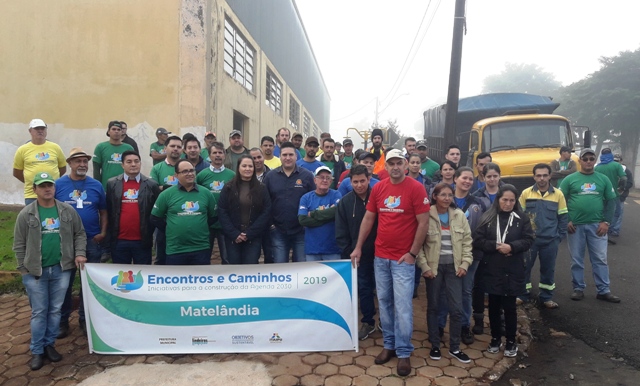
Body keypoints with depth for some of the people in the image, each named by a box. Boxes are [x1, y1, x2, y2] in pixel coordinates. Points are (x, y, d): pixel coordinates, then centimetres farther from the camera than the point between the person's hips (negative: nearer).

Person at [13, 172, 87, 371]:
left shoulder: (68, 211, 1)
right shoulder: (26, 214, -4)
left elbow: (79, 234, 9)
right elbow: (19, 245, 0)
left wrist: (79, 253, -5)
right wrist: (24, 269, -1)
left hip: (61, 269, 2)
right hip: (35, 271, -2)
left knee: (55, 310, 11)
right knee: (39, 312, 5)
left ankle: (49, 345, 26)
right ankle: (37, 351, 18)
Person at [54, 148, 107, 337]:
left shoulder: (96, 185, 1)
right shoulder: (59, 184, -2)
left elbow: (103, 211, 7)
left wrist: (103, 232, -4)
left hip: (92, 241, 1)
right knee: (65, 282, 8)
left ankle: (85, 318, 25)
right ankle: (62, 320, 22)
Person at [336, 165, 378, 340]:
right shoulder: (345, 202, -1)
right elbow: (341, 232, 0)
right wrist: (348, 252, -5)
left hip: (379, 252, -1)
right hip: (359, 254, 2)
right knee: (364, 288, 9)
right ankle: (368, 322, 25)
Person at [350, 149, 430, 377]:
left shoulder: (415, 188, -9)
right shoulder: (378, 188, 4)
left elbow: (423, 224, -9)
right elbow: (368, 219, 10)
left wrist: (412, 253, -11)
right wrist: (358, 247, 8)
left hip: (403, 258, -4)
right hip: (380, 256, 5)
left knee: (402, 305, 0)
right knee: (384, 301, 12)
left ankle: (404, 352, 13)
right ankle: (389, 345, 26)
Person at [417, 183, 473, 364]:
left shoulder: (459, 215, 3)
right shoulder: (426, 215, -8)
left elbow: (467, 241, 6)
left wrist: (465, 264, -2)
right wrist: (424, 267, -11)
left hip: (453, 267, 3)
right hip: (433, 267, -2)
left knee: (456, 309, 3)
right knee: (433, 307, 9)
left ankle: (454, 348, 21)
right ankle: (435, 346, 24)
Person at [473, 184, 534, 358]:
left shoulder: (522, 218, 0)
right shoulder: (488, 217, -1)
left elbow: (528, 240, -4)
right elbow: (477, 240, -4)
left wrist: (511, 247, -18)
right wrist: (496, 246, -16)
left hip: (513, 271, -1)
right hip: (492, 270, 1)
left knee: (509, 307, 6)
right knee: (494, 306, 11)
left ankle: (511, 342, 23)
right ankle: (495, 338, 28)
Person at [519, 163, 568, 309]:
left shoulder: (558, 194, 0)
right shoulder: (526, 193, -2)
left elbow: (563, 218, 5)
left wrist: (559, 236, -1)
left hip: (550, 240, 1)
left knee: (548, 269, 11)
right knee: (525, 267, 7)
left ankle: (546, 297, 25)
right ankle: (522, 294, 22)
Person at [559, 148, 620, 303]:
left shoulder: (603, 179, 7)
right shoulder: (570, 179, 1)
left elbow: (611, 200, 7)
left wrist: (606, 221, -2)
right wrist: (566, 221, -7)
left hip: (597, 225, 1)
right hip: (575, 226, -1)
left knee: (600, 259, 6)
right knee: (576, 260, 7)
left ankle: (604, 290, 15)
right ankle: (578, 288, 18)